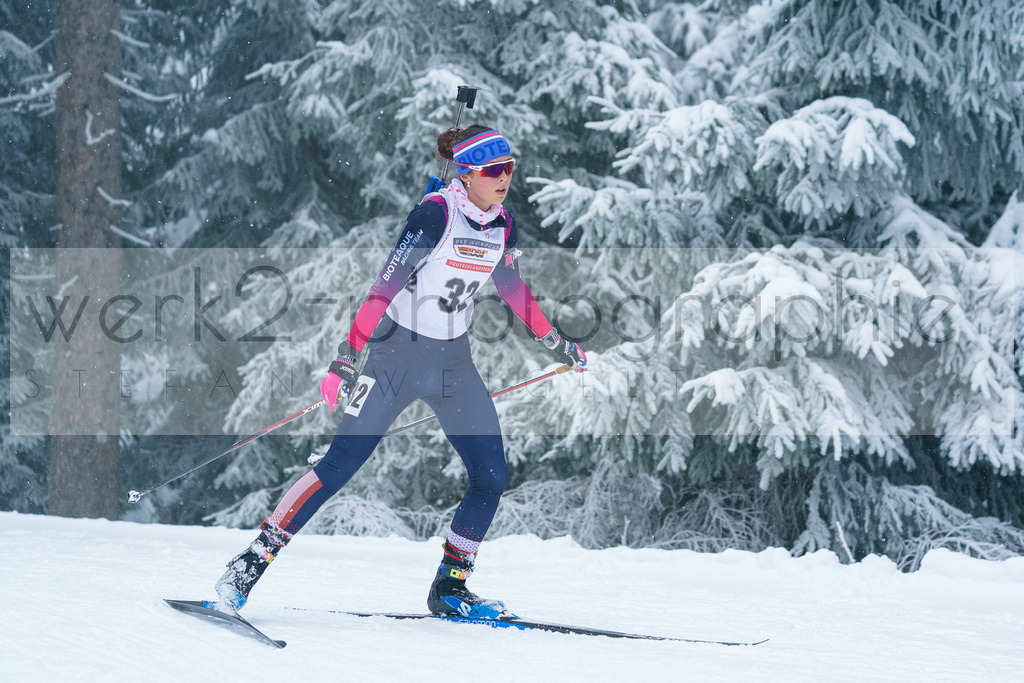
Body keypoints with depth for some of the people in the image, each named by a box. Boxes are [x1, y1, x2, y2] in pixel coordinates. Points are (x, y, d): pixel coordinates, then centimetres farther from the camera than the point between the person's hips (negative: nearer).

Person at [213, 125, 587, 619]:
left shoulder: (502, 226, 2)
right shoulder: (435, 215, -19)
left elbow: (513, 289, 20)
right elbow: (385, 285, -22)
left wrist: (556, 344, 29)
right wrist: (347, 357, -28)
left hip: (454, 361, 6)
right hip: (399, 352, -6)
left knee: (491, 477, -1)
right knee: (341, 465, -11)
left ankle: (449, 587, 14)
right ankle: (252, 562, -4)